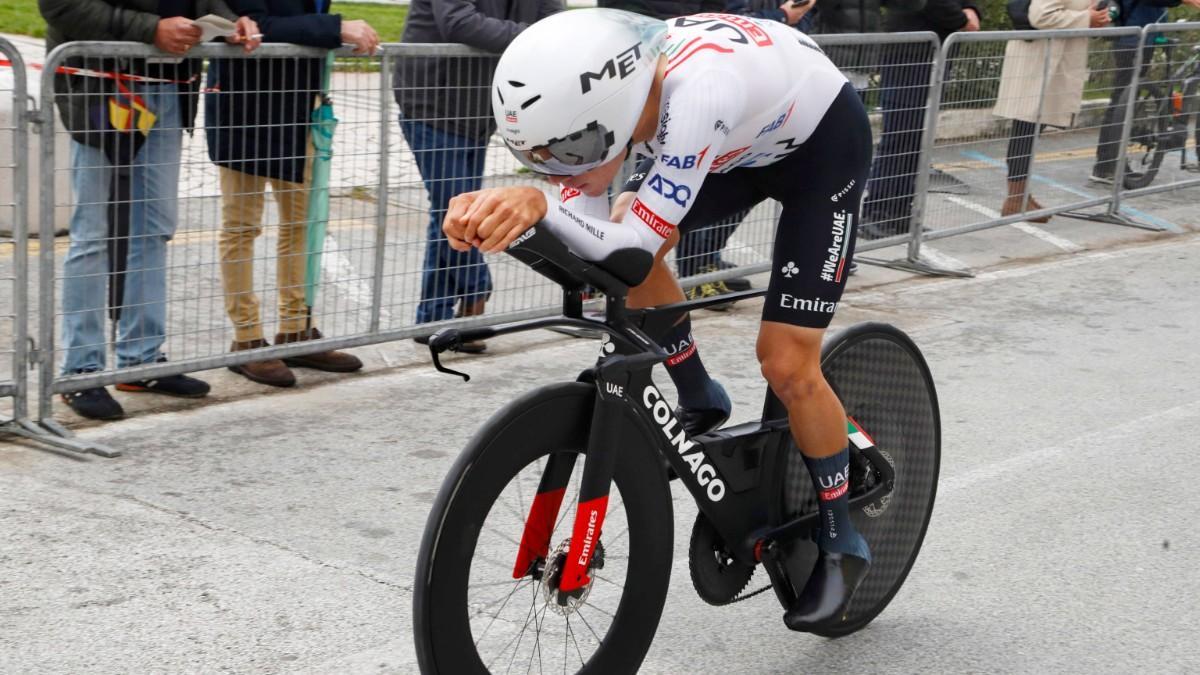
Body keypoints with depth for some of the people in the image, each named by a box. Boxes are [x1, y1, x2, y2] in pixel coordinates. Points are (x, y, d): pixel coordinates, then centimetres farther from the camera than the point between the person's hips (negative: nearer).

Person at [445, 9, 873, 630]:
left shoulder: (697, 94, -43)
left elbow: (635, 246, -41)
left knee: (787, 364, -9)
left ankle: (841, 543, 14)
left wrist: (540, 205, -58)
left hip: (823, 144, -7)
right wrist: (495, 207, -38)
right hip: (751, 136, 7)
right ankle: (700, 402, 12)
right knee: (625, 234, -12)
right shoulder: (606, 89, -23)